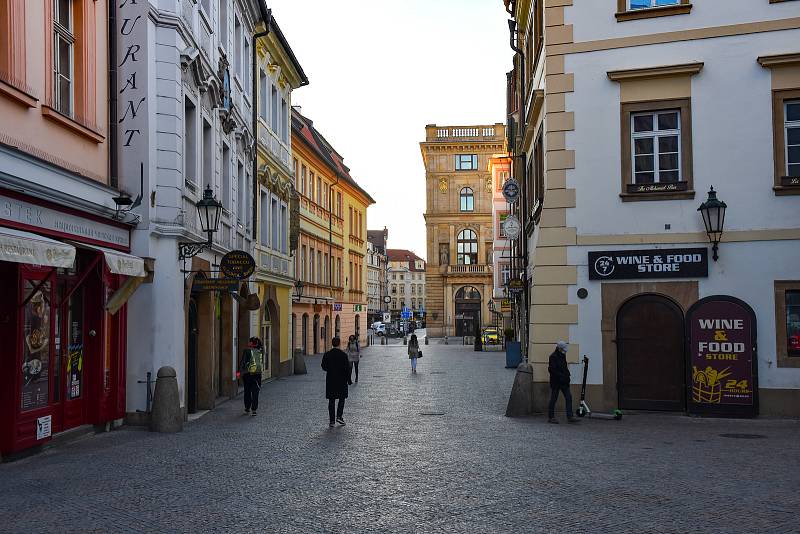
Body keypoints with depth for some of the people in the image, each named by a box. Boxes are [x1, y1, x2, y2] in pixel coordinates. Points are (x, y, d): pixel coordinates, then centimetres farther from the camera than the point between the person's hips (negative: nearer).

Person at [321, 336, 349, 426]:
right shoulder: (343, 355, -10)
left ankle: (332, 420, 6)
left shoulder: (327, 355, -2)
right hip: (341, 380, -2)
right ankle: (339, 416, 0)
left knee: (331, 400, 7)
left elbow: (324, 367, 3)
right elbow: (347, 368, -10)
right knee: (342, 398, 13)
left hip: (330, 380, 2)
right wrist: (347, 377, 4)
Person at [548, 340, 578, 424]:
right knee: (553, 399, 0)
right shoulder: (553, 357, -14)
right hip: (556, 382, -8)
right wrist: (561, 376, -21)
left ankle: (570, 416, 3)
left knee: (569, 397, 2)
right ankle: (551, 417, 9)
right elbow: (552, 369, -21)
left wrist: (567, 375, 7)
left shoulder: (562, 356, 13)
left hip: (563, 382, 8)